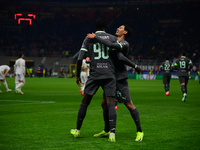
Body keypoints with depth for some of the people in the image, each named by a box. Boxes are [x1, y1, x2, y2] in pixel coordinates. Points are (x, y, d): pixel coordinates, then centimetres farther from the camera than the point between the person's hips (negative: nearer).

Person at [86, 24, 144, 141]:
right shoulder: (112, 41, 15)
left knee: (129, 105, -8)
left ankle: (140, 131, -1)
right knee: (104, 104, 11)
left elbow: (112, 46, -30)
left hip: (120, 79, -8)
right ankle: (107, 131, 25)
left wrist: (95, 37, -24)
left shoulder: (125, 44, -12)